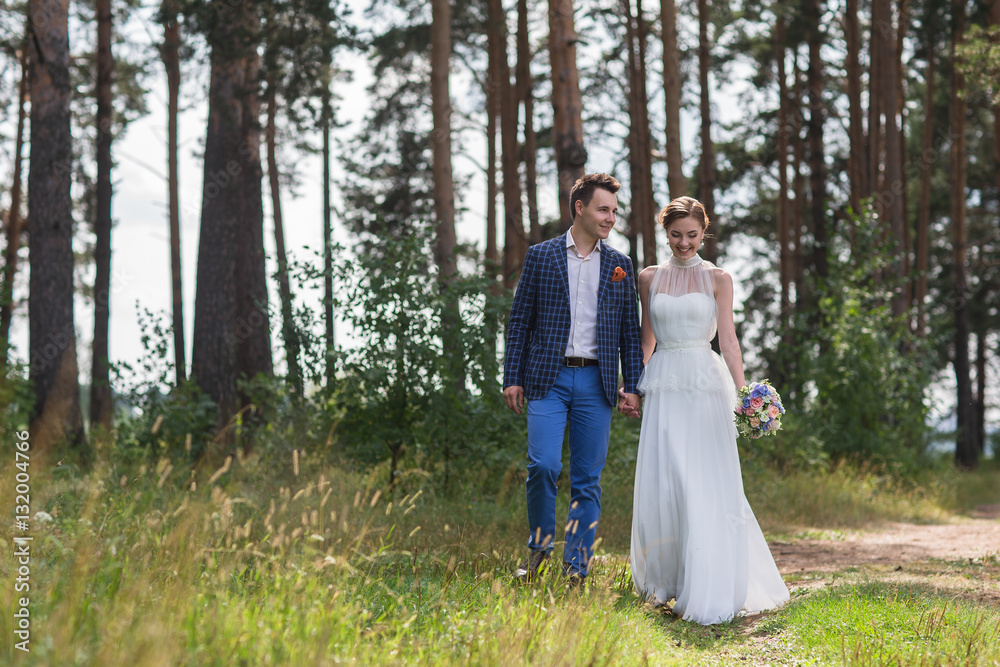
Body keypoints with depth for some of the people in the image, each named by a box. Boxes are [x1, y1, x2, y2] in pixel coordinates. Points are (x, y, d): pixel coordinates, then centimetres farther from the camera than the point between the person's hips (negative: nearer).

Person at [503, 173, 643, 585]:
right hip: (548, 379, -2)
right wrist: (513, 378, -1)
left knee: (588, 480, 2)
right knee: (543, 465, -13)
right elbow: (520, 320, 5)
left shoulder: (619, 265, 11)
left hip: (596, 383, 2)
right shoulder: (541, 256, 5)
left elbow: (630, 331, 11)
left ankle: (576, 569, 9)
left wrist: (632, 386, 4)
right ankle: (539, 544, 11)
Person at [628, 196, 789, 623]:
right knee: (662, 486, -2)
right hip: (664, 386, 2)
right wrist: (632, 385, 10)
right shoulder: (649, 278, 12)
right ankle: (667, 579, 13)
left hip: (706, 384, -2)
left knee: (708, 487, -7)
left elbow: (727, 338, -1)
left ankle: (708, 595, -5)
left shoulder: (718, 279, 5)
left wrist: (742, 391, -12)